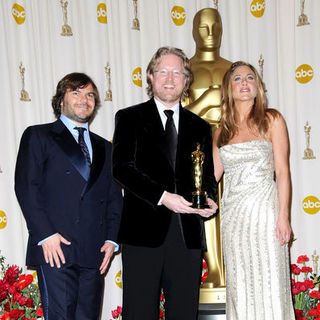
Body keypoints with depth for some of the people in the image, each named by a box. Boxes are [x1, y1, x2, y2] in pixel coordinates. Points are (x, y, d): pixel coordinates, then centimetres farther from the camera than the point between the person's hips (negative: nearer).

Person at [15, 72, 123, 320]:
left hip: (94, 253, 5)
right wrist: (45, 234, -14)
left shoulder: (104, 147, 21)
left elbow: (114, 197, 18)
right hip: (55, 248, -4)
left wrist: (111, 238, 4)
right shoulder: (38, 136, 6)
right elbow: (26, 187, -4)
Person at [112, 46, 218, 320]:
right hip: (143, 231, -3)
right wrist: (162, 197, -18)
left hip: (187, 233, 4)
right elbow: (122, 168, -6)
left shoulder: (200, 127, 17)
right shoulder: (130, 118, 6)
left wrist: (208, 200, -5)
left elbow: (207, 176, 19)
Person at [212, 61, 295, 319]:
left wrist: (283, 216, -10)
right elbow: (212, 174, 14)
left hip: (264, 210, -3)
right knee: (239, 286, 6)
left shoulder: (271, 120, 2)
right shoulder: (222, 131, 12)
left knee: (268, 285, -3)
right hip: (233, 213, 4)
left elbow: (282, 171, -3)